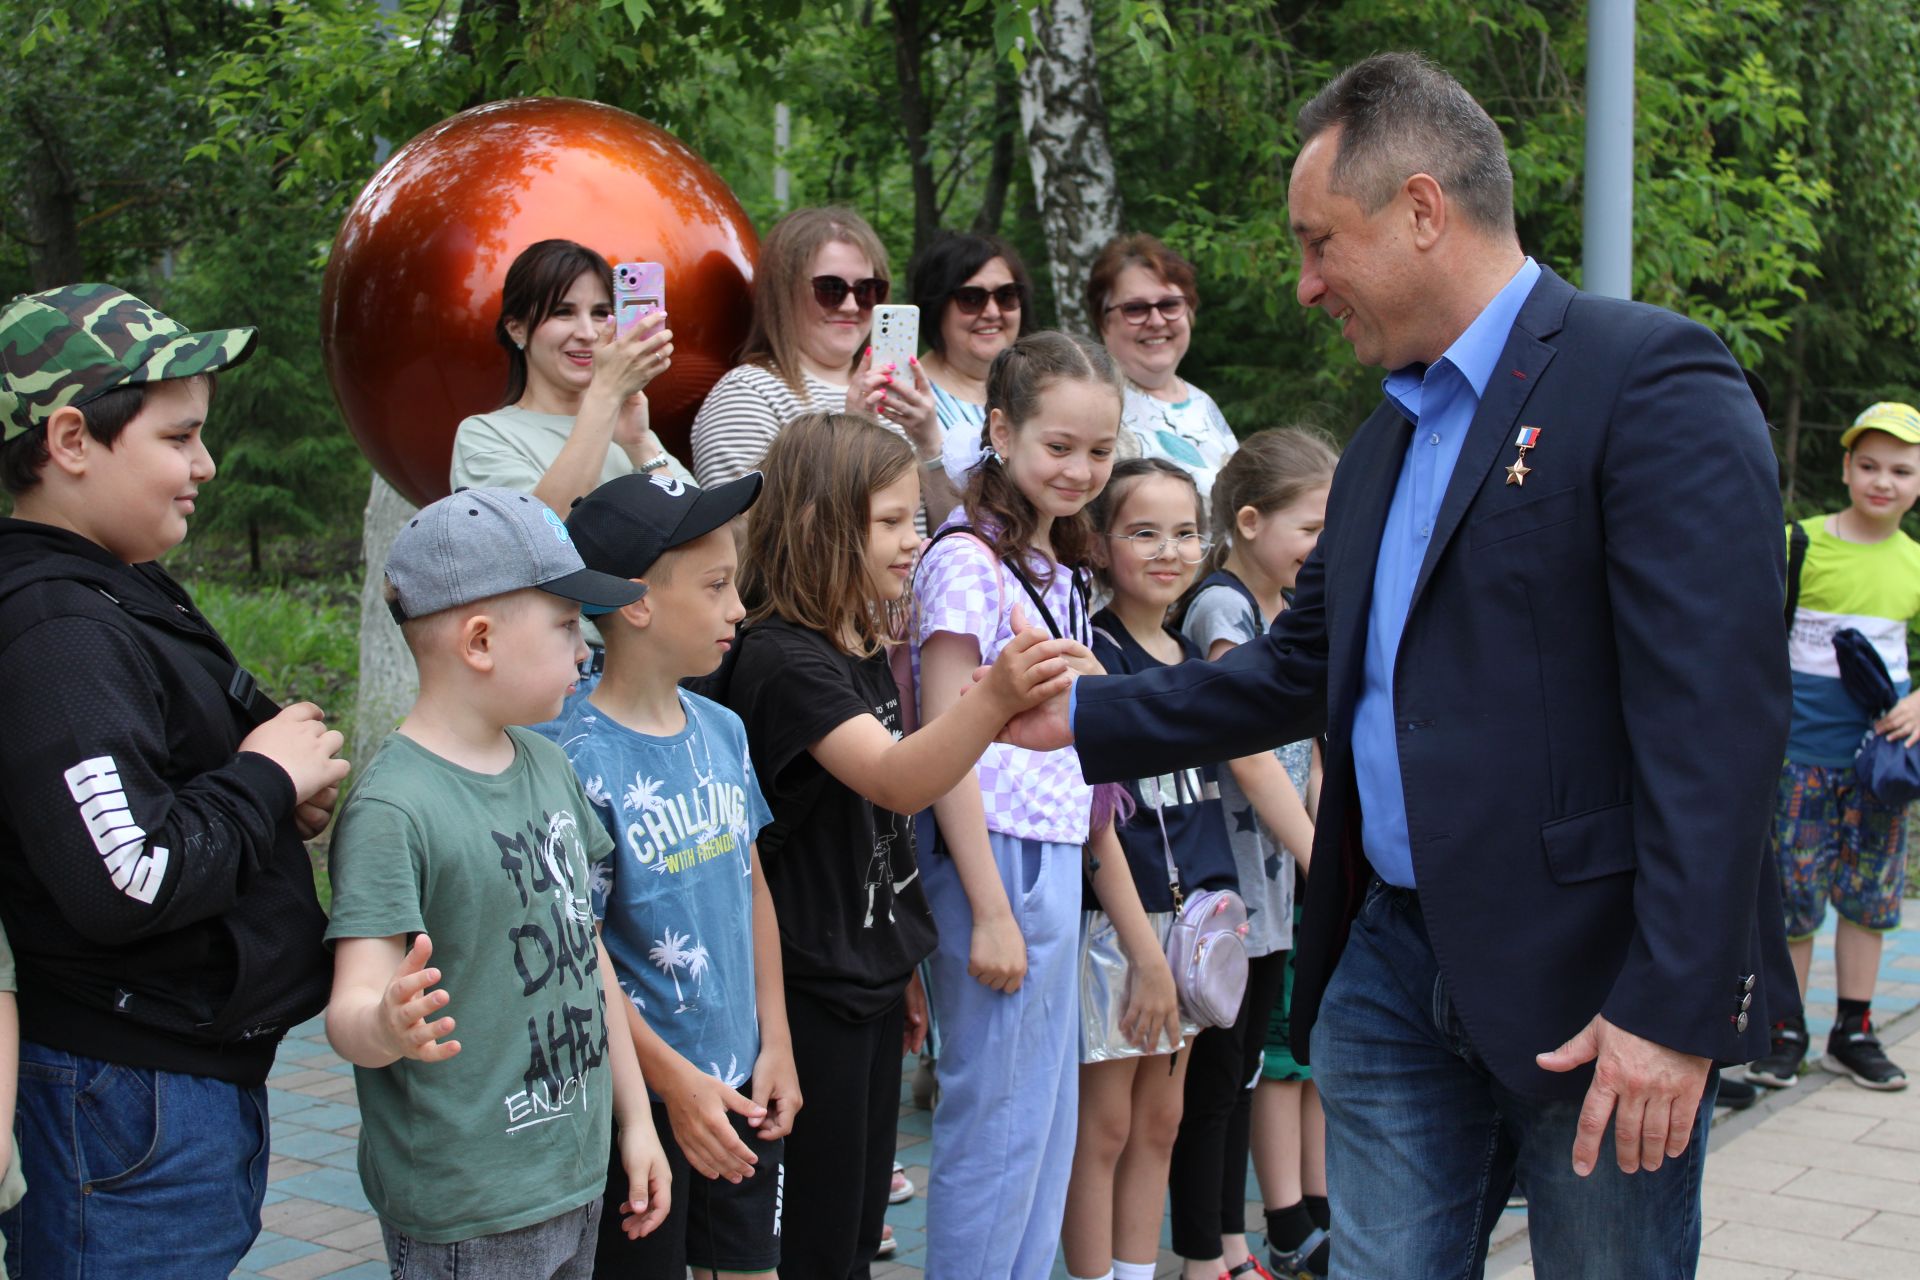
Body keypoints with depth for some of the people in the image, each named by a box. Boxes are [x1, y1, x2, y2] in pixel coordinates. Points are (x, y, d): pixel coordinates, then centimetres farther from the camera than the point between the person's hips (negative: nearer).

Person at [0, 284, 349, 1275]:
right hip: (127, 1099, -10)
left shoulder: (121, 597, 12)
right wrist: (268, 780, -14)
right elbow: (129, 879, -30)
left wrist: (279, 793, 5)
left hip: (202, 1074, 10)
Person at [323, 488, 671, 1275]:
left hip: (577, 1181, 8)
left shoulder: (547, 766, 8)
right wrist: (386, 1025, -45)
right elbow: (351, 1007, -22)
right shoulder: (394, 808, -17)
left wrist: (635, 1117, 17)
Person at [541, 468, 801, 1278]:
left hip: (741, 1081, 7)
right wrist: (675, 1082, -16)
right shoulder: (582, 760, -19)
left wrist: (774, 1042, 8)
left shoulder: (721, 730, 3)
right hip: (644, 1094, -6)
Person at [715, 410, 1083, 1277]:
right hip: (808, 989, -9)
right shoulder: (781, 660, -19)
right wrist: (993, 700, -51)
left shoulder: (866, 651, 10)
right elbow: (892, 780, -35)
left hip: (870, 980, 9)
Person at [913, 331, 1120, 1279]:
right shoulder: (967, 561, -13)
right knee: (995, 1122, -1)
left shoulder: (1059, 567, 13)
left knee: (1048, 1118, 15)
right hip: (994, 858, -9)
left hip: (1056, 859, 9)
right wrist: (989, 911, -18)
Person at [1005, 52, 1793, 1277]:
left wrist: (1673, 1007, -23)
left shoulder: (1654, 382, -12)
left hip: (1595, 979, -7)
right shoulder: (1386, 439, 17)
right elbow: (1301, 669, 24)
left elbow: (1717, 716, -19)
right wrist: (1082, 717, 18)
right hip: (1396, 958, 8)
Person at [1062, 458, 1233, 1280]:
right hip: (1114, 918, -7)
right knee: (1103, 1127, 1)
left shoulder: (1190, 658, 11)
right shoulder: (1094, 657, -12)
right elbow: (1095, 819, -16)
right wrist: (1145, 951, -17)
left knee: (1160, 1121, 13)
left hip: (1189, 912, 7)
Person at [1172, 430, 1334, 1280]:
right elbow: (1251, 756, -19)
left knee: (1246, 1066, 13)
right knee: (1213, 1073, 0)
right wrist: (1325, 861, -19)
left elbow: (1307, 755, 13)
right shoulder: (1221, 611, -13)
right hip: (1223, 870, -8)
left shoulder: (1293, 614, 12)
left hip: (1278, 878, 8)